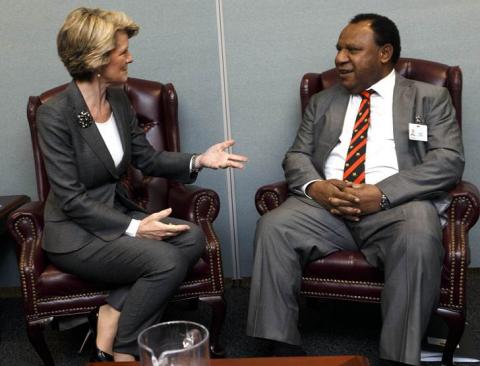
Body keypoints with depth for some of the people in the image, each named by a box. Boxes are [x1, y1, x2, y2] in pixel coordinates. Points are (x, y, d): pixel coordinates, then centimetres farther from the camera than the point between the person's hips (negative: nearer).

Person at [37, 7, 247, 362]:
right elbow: (72, 199, -20)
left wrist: (198, 161, -7)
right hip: (75, 232, -7)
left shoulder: (119, 100, 3)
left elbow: (147, 158, 9)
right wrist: (133, 228, -24)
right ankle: (124, 351, -4)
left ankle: (112, 315, -9)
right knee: (166, 260, -26)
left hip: (117, 213, 8)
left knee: (193, 237, -15)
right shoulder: (55, 114, -19)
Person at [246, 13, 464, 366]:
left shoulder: (430, 97, 10)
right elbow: (296, 156, 15)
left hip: (398, 205, -3)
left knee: (419, 238, -36)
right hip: (325, 204, 3)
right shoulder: (323, 101, 22)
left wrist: (382, 193, -17)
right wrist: (314, 186, -10)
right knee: (272, 226, -24)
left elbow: (449, 160, -3)